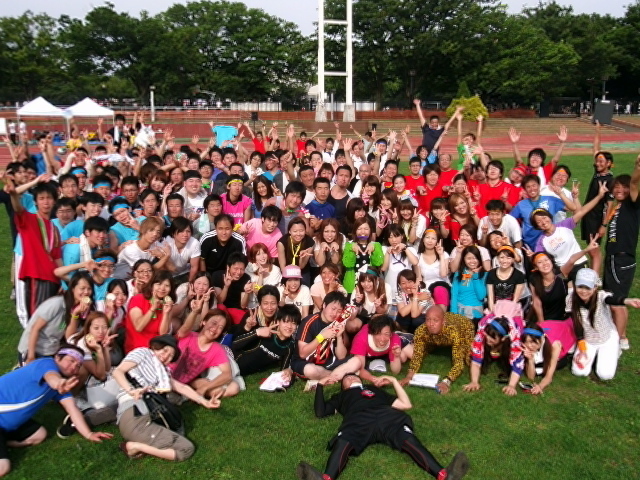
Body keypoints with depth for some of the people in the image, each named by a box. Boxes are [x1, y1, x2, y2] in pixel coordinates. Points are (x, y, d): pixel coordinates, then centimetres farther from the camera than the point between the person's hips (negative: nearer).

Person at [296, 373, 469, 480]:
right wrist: (320, 385, 27)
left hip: (386, 416, 2)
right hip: (358, 420, -1)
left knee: (409, 439, -31)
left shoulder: (375, 389, 43)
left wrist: (394, 381, 38)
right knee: (342, 443, -37)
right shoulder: (341, 396, 41)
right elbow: (320, 412, 26)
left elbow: (406, 404, 36)